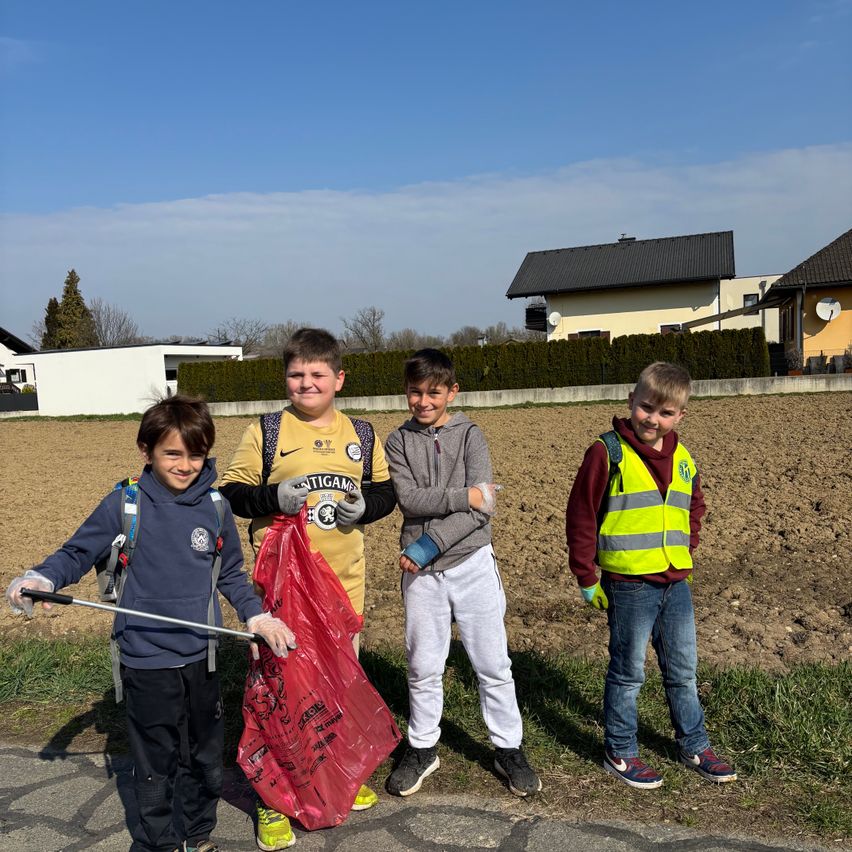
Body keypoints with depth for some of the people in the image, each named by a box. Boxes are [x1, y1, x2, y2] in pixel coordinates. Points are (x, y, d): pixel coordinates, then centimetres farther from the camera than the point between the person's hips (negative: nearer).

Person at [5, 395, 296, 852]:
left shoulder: (215, 507, -1)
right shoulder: (124, 505, -10)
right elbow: (77, 552, -3)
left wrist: (257, 616, 0)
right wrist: (41, 578, -22)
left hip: (201, 657, 3)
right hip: (147, 661, -3)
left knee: (205, 755, 18)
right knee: (154, 763, 11)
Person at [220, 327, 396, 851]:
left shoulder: (361, 434, 6)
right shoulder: (266, 432, -2)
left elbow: (386, 491, 12)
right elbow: (234, 493, -2)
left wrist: (365, 505, -9)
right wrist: (275, 498, -20)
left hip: (345, 577, 3)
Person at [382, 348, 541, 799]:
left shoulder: (469, 435, -2)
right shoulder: (398, 441, 4)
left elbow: (482, 507, -13)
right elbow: (408, 498, -11)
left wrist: (427, 545, -17)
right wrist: (465, 496, -18)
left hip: (472, 563, -1)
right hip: (421, 571, 1)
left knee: (493, 664, 7)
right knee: (423, 666, 12)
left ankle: (508, 748, 25)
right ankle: (422, 748, 30)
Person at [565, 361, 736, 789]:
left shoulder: (683, 460, 6)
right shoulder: (608, 453, -13)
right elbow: (581, 515, -10)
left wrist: (686, 554, 14)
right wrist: (586, 578, -9)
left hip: (676, 583, 6)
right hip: (628, 585, -6)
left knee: (683, 669, 18)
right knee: (628, 673, 7)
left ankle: (693, 746, 36)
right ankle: (620, 752, 24)